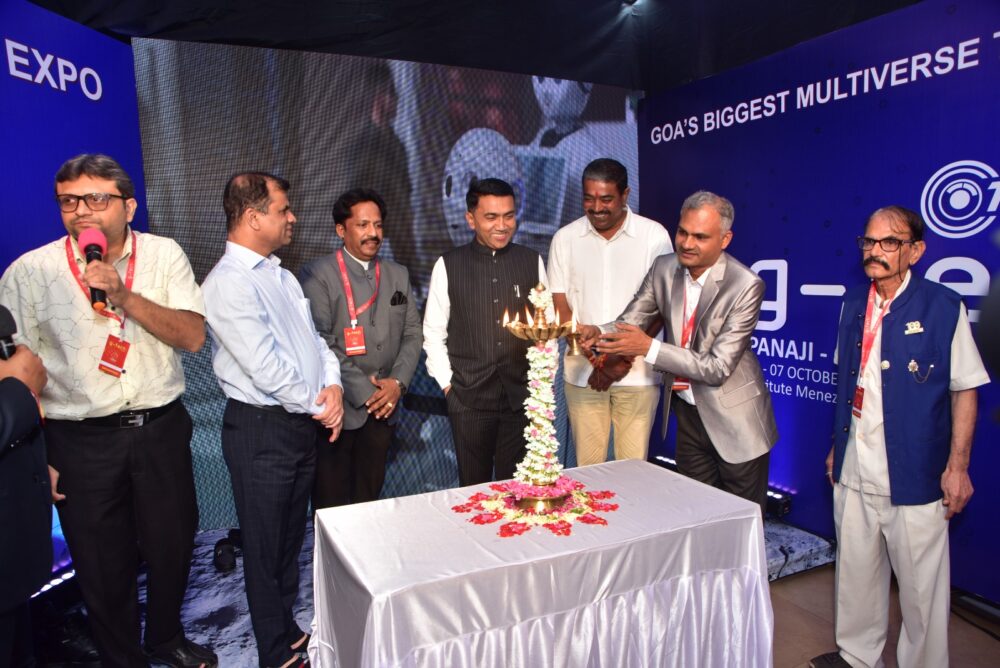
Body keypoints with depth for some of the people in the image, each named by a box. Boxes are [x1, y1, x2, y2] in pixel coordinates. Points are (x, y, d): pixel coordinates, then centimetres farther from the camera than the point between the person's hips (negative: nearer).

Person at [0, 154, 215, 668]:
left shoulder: (164, 255, -2)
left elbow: (193, 336, -11)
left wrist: (124, 295, -23)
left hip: (162, 428, 2)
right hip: (80, 442, -1)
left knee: (173, 545, 16)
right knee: (102, 564, 12)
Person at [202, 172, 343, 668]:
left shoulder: (280, 275, 12)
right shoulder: (228, 283, -16)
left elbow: (313, 338, 13)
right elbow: (265, 367, -22)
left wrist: (332, 385, -5)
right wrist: (318, 407, -11)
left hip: (304, 423, 8)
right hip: (262, 428, -8)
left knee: (291, 538, 21)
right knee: (266, 547, 9)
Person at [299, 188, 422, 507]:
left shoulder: (398, 274, 11)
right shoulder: (317, 275, -7)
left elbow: (412, 334, 10)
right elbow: (320, 343, -14)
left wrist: (398, 382, -6)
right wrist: (364, 392, -14)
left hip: (384, 406, 5)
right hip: (339, 407, -5)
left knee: (370, 492, 15)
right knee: (332, 500, 4)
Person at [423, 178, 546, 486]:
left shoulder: (532, 261, 3)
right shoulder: (448, 265, -2)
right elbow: (433, 333, 3)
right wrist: (448, 385, -1)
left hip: (522, 394, 1)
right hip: (469, 398, -1)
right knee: (474, 489, 11)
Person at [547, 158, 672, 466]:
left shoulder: (655, 236, -2)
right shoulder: (565, 238, 3)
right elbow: (559, 305, 2)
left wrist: (625, 357, -10)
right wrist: (594, 356, -11)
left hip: (636, 372, -1)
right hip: (582, 371, 2)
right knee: (587, 466, 8)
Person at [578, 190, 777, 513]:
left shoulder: (745, 285, -21)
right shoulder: (664, 268, -5)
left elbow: (718, 368, -24)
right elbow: (630, 321, 0)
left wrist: (649, 347, -31)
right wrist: (596, 333, -22)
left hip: (734, 419, -4)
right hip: (687, 411, 5)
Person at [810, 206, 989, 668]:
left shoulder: (943, 307, -9)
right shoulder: (853, 305, 6)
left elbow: (965, 390, -5)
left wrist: (957, 466, -8)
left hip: (914, 476, -5)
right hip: (854, 473, 5)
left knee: (921, 585, 8)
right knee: (856, 571, 17)